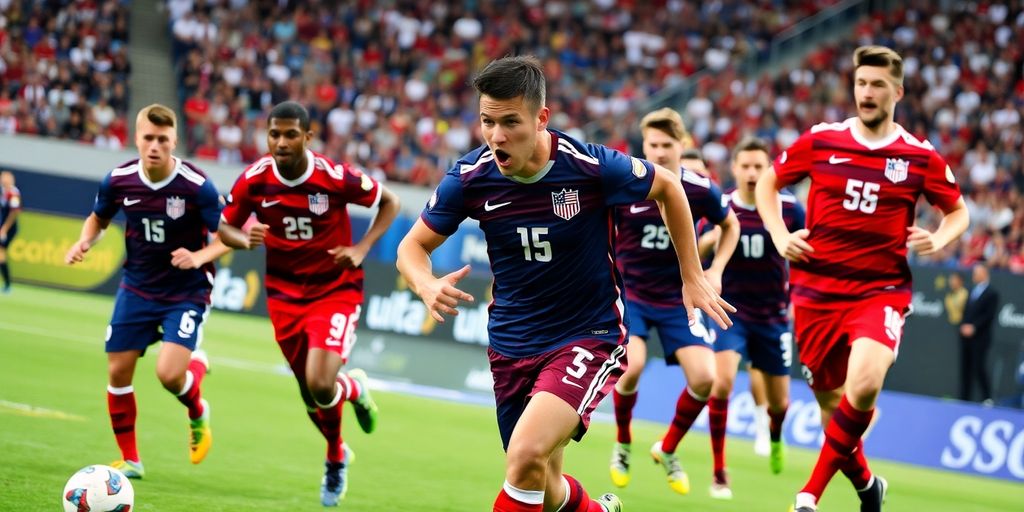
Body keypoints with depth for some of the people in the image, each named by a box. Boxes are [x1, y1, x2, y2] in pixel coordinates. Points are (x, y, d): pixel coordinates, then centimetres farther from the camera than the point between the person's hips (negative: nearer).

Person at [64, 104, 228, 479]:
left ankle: (198, 414, 17)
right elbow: (99, 219, 12)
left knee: (169, 373, -20)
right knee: (118, 372, 3)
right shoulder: (118, 180, -9)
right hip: (136, 289, 4)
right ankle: (129, 460, 22)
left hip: (186, 293, -4)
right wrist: (83, 243, -9)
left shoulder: (197, 186, -20)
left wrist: (199, 257, -30)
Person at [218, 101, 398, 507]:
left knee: (321, 386, -22)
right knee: (311, 393, 12)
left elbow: (389, 202, -3)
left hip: (336, 291, -3)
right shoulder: (254, 180, -11)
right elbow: (225, 227, 2)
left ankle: (355, 389, 16)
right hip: (285, 294, 3)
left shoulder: (336, 178, -18)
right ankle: (337, 457, 42)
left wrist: (361, 249, -16)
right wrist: (245, 239, -21)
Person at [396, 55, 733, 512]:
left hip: (589, 336, -4)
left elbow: (667, 188, 1)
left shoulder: (593, 166, -19)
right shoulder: (469, 178, -11)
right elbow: (412, 247, 1)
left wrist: (693, 278, 4)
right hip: (512, 344, 4)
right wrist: (427, 286, -23)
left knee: (526, 455, -28)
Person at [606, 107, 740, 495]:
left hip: (677, 299, 2)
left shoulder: (701, 190, -9)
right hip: (629, 293, -2)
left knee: (704, 377, -11)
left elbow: (730, 226, 11)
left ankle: (668, 450, 15)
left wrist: (716, 269, 0)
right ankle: (622, 445, 5)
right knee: (631, 366, -25)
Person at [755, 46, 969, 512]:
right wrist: (780, 235, 1)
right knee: (829, 401, 7)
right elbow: (768, 182, 16)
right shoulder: (820, 141, 2)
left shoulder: (921, 157, 1)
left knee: (864, 384, -28)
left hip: (881, 291, -2)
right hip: (816, 288, 2)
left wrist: (939, 239, -6)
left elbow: (958, 211, 16)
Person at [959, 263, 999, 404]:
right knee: (965, 368, 5)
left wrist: (973, 327, -17)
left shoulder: (992, 294, -4)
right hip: (966, 336, 7)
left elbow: (989, 315, -12)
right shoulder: (972, 293, 19)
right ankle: (964, 399, 8)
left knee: (979, 367, -11)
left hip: (980, 337, -7)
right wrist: (964, 326, 0)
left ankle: (987, 399, -4)